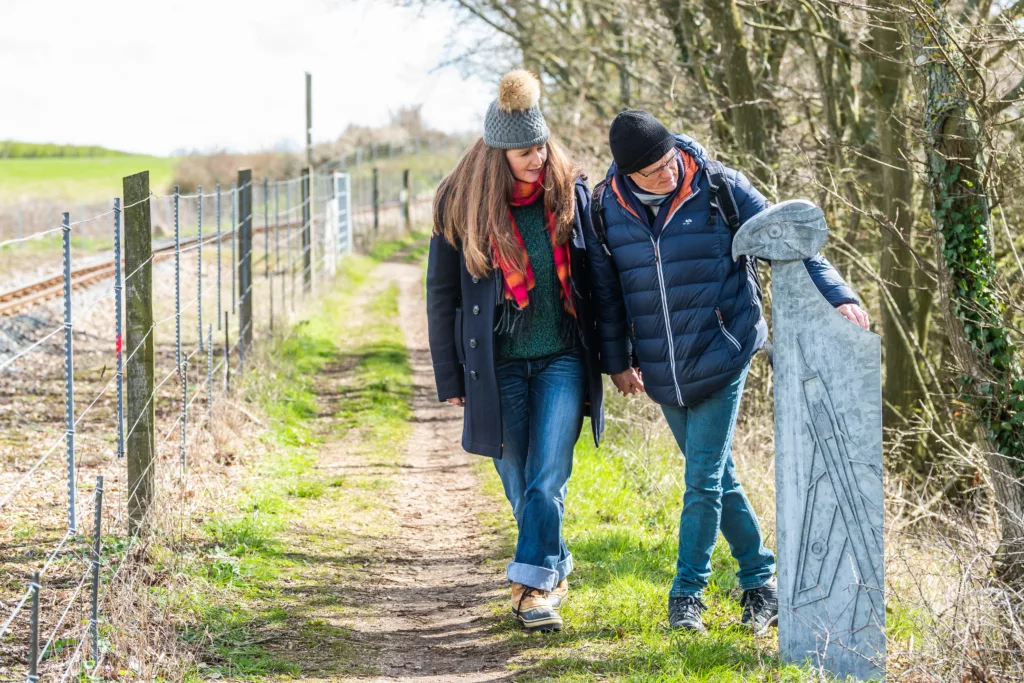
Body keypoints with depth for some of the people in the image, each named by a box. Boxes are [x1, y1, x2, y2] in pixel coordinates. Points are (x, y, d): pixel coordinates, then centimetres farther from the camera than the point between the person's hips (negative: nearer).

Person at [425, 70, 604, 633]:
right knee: (519, 484, 6)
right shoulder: (461, 204, -4)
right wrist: (450, 377, 1)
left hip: (563, 359, 0)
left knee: (547, 480, -9)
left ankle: (533, 586, -4)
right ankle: (556, 570, 26)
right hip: (499, 367, 0)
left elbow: (596, 276, 8)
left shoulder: (570, 193, -1)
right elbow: (442, 294, 2)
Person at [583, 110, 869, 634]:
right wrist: (616, 360, 5)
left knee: (704, 477, -8)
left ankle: (688, 592, 4)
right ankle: (760, 579, 25)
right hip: (661, 371, 4)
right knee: (717, 477, 13)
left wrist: (836, 294, -16)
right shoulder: (607, 208, -1)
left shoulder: (719, 188, -9)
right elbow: (606, 290, 8)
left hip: (721, 355, -4)